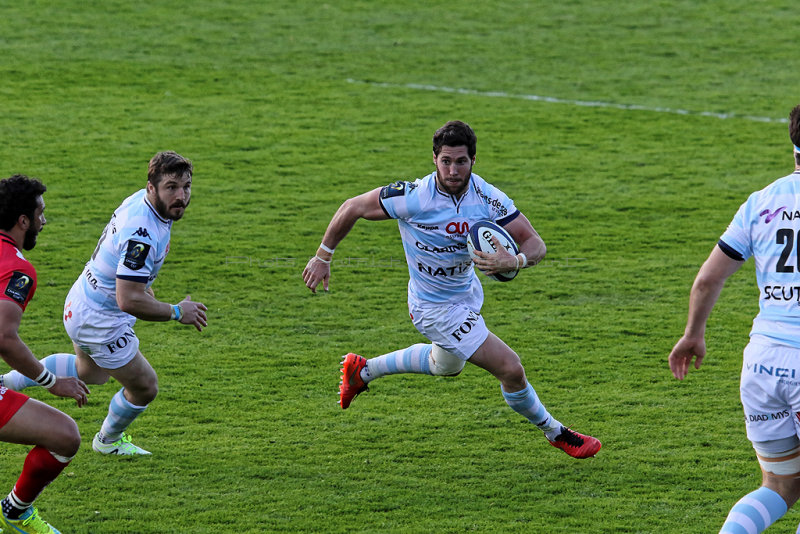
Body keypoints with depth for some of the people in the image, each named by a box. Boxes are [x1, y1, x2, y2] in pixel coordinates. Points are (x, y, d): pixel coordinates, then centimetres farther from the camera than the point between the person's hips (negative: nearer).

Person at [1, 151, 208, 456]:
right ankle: (108, 440, 39)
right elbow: (129, 300, -37)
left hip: (81, 303, 10)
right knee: (144, 388, 11)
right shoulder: (142, 234, -36)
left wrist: (143, 285, 19)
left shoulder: (140, 200, -5)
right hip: (100, 322, -10)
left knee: (90, 372, 36)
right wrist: (177, 312, -26)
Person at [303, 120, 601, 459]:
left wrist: (515, 262, -39)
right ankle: (555, 433, 16)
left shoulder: (487, 197, -18)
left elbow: (535, 243, -16)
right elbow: (352, 208, -16)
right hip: (435, 309, -7)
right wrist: (323, 257, -8)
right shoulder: (413, 197, -29)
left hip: (467, 290, 7)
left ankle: (362, 370, 51)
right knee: (510, 369, -9)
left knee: (445, 366, 33)